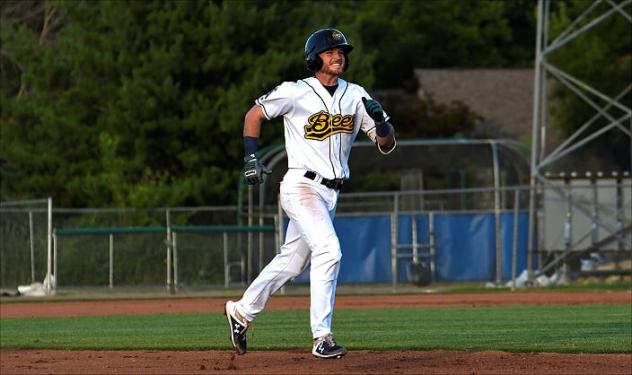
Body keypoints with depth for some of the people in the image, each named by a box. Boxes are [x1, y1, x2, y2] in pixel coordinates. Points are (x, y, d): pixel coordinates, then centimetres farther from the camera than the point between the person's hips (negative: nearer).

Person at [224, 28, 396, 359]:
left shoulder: (355, 96, 5)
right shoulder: (295, 93, -8)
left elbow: (386, 145, 4)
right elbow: (254, 114, 6)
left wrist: (380, 119, -17)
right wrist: (251, 157, -3)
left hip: (330, 193, 6)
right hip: (302, 186, -6)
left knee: (291, 262, 15)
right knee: (328, 251, -22)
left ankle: (242, 311, 34)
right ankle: (322, 338, -21)